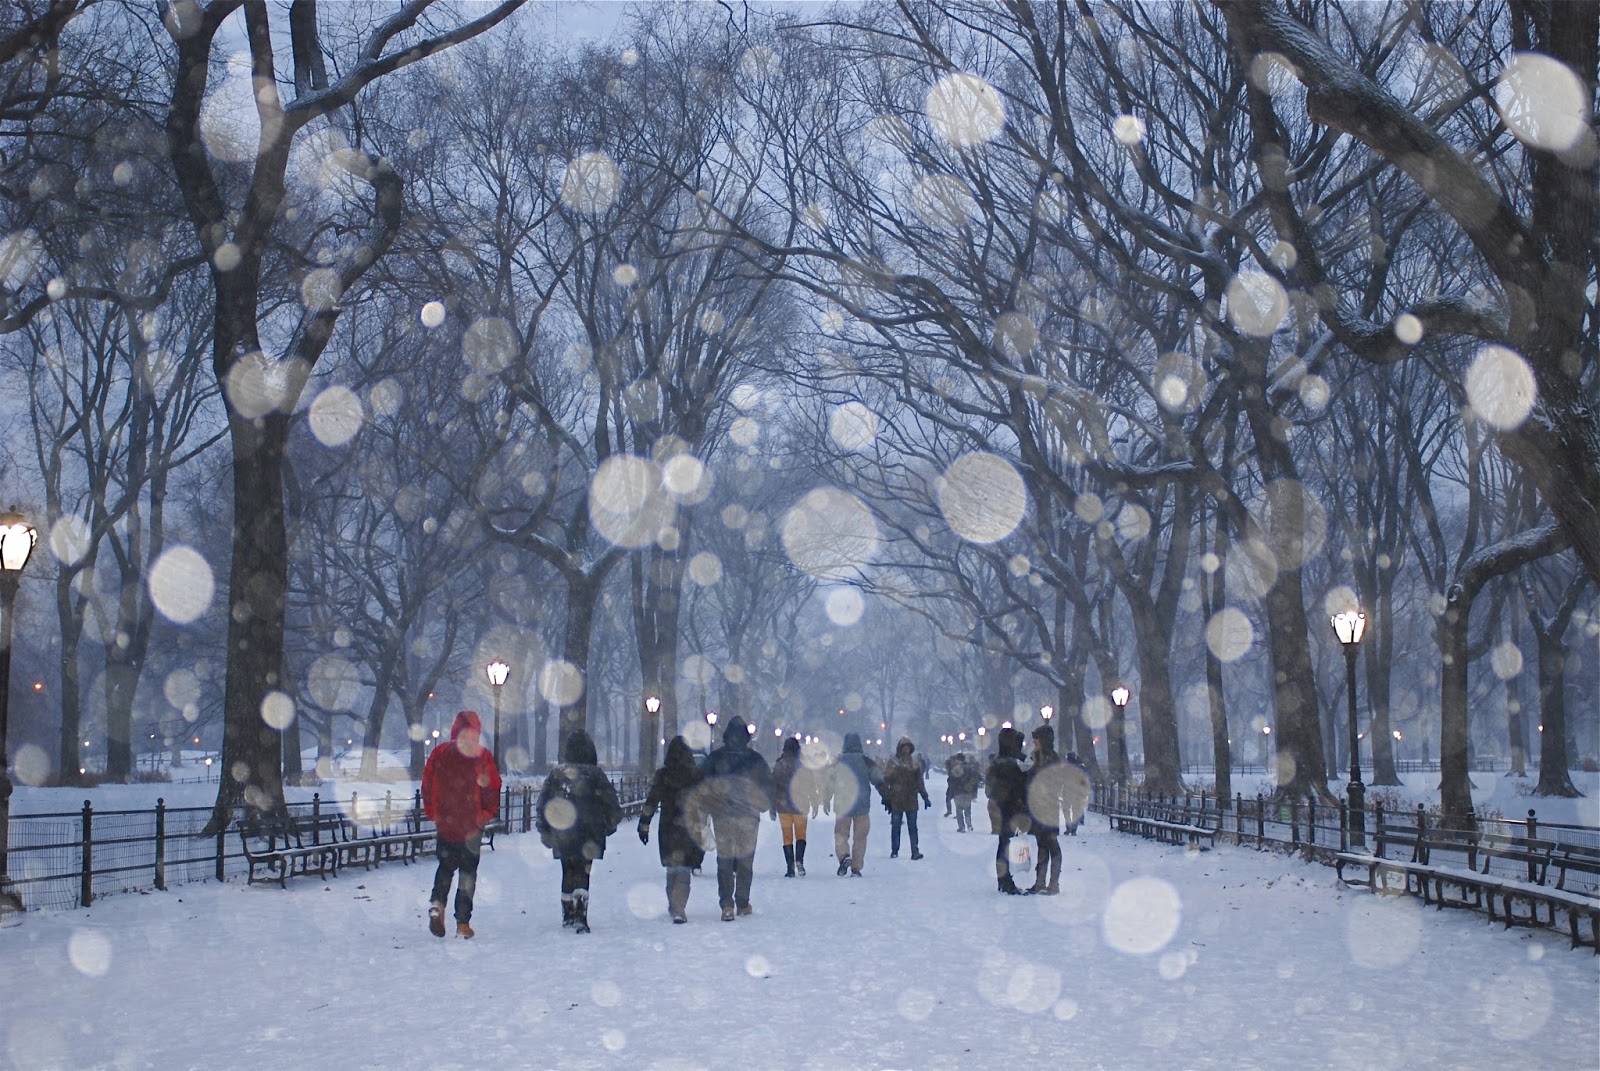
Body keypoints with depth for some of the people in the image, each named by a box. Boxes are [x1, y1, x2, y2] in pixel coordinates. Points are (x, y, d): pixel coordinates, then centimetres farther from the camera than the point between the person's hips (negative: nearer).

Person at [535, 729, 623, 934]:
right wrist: (611, 824, 12)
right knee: (583, 874, -2)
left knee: (568, 873, 17)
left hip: (562, 834, 3)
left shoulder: (556, 774, 3)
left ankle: (568, 915, 26)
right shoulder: (595, 774, -5)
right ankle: (580, 916, -16)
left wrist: (544, 830, 16)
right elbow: (611, 802, -3)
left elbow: (542, 805, 7)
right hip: (588, 836, -3)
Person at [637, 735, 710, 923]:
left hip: (668, 830, 2)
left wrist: (644, 825, 3)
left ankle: (674, 906, 29)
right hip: (690, 830, -2)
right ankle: (678, 909, -13)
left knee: (672, 869, 18)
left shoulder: (662, 776, -4)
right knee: (684, 870, 0)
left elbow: (651, 802, -4)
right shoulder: (697, 775, -6)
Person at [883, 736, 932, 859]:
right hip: (896, 800, -2)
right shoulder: (892, 763, -1)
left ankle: (915, 851, -3)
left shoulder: (915, 762, 10)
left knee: (912, 826, -1)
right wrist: (886, 798, -6)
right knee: (895, 826, 5)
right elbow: (886, 781, -1)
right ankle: (894, 851, 13)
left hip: (911, 799, 2)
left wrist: (925, 796, 13)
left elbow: (919, 781, 16)